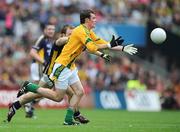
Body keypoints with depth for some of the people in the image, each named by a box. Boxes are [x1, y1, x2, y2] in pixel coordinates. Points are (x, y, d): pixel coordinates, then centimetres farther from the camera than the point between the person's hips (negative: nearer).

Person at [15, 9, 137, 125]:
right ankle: (29, 86, 4)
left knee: (80, 92, 4)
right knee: (58, 97, -4)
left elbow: (103, 43, 15)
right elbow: (92, 48, -29)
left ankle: (68, 119, 6)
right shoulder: (81, 31, -18)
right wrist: (109, 45, -23)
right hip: (62, 66, -10)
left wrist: (123, 48, 9)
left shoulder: (89, 32, 12)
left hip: (70, 67, 10)